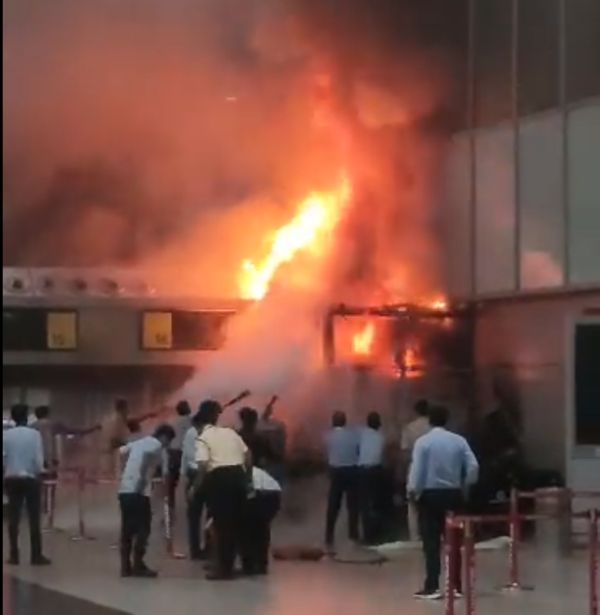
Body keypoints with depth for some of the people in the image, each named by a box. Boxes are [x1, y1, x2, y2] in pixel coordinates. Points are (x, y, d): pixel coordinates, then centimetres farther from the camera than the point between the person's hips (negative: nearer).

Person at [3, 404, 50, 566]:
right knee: (34, 518, 2)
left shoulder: (6, 435, -2)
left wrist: (6, 474, 9)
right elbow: (38, 459, -9)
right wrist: (39, 474, 4)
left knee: (14, 517, 7)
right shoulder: (34, 434, -8)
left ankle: (14, 555, 8)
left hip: (12, 478, 3)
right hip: (30, 478, -3)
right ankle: (36, 555, 1)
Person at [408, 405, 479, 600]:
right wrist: (464, 486, 9)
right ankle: (455, 585, 11)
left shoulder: (423, 442, -7)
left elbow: (417, 470, -12)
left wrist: (413, 491, 0)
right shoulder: (459, 440, 1)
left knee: (431, 542, 0)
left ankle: (432, 587, -4)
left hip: (430, 494, -3)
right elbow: (473, 466, -4)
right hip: (453, 494, 3)